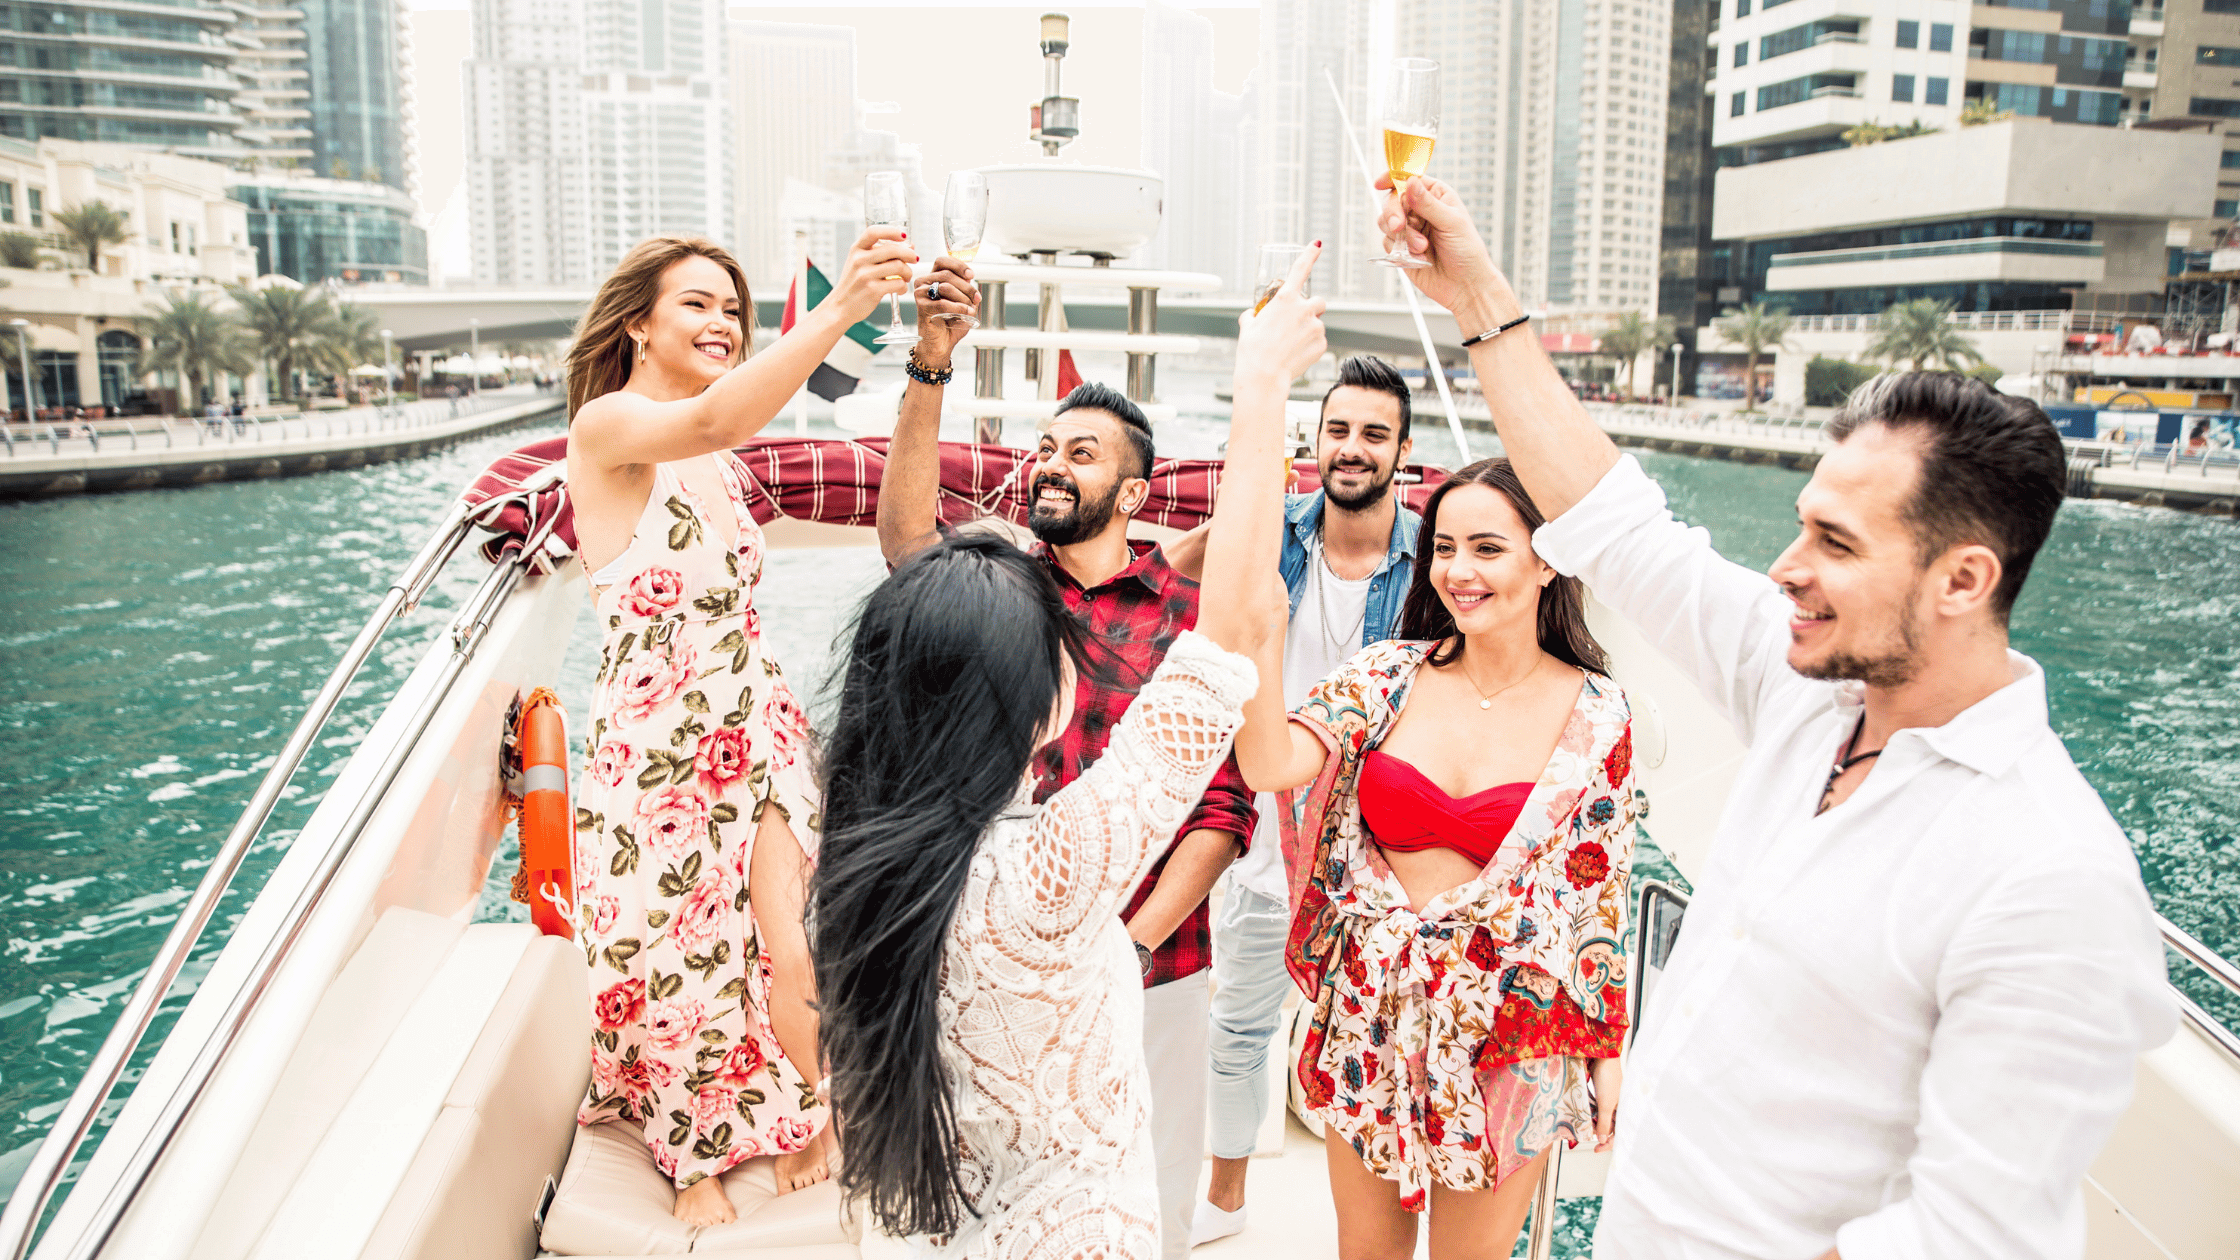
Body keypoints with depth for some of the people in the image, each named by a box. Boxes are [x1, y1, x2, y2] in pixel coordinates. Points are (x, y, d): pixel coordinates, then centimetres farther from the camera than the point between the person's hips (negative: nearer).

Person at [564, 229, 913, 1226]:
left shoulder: (723, 463, 11)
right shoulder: (606, 425, -13)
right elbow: (711, 421, -35)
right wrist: (839, 307, -45)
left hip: (753, 724, 5)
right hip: (655, 740, -5)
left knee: (793, 957, -3)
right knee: (676, 962, 10)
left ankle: (804, 1125, 26)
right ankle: (695, 1159, 37)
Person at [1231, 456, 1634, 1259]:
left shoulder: (1595, 715, -7)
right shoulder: (1390, 674, -5)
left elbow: (1602, 890, 0)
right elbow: (1270, 766, -21)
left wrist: (1609, 1050, 4)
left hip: (1506, 1038, -1)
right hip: (1369, 1018, 2)